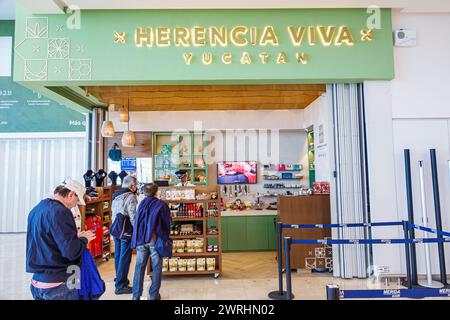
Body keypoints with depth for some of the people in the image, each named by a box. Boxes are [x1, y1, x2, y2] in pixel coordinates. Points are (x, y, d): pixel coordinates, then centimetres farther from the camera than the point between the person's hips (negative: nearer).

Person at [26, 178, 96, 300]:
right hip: (58, 284, -8)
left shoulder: (35, 210, 7)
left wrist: (75, 236, 9)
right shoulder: (60, 211, -21)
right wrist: (84, 239, -7)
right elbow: (71, 251, -25)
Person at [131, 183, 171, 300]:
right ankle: (154, 295, 15)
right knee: (156, 268, 8)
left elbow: (137, 222, 11)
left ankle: (136, 295, 16)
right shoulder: (162, 205, -5)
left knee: (139, 267, 11)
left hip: (141, 240, 3)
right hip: (155, 240, -3)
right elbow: (167, 224, 1)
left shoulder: (141, 204, 3)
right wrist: (165, 238, 13)